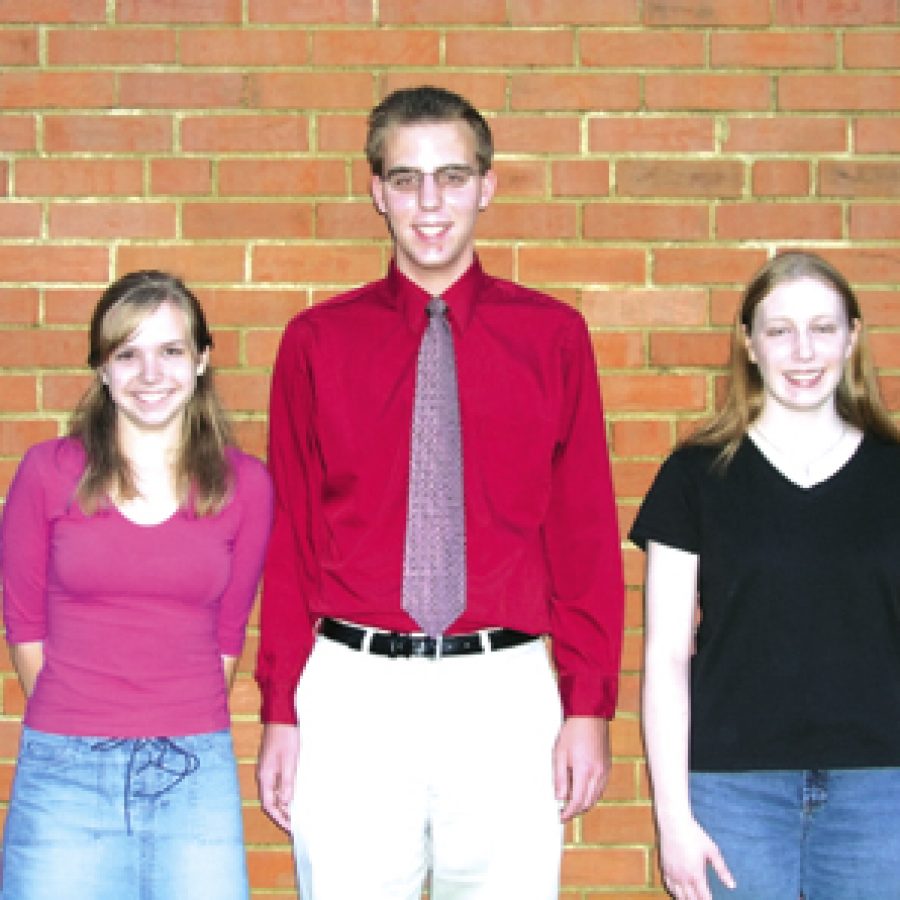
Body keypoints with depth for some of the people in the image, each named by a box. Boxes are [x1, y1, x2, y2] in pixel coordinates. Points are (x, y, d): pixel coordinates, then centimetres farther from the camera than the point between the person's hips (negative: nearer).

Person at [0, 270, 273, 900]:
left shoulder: (245, 485, 2)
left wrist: (181, 738, 9)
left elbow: (227, 632, 10)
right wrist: (71, 728, 10)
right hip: (65, 770, -1)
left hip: (193, 771, 1)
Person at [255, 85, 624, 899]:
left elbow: (586, 532, 4)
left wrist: (589, 707, -1)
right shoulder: (316, 342, 5)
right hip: (350, 692, 0)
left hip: (505, 694, 0)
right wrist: (280, 712, 2)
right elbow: (290, 538, 5)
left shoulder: (552, 335, 4)